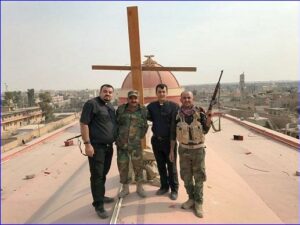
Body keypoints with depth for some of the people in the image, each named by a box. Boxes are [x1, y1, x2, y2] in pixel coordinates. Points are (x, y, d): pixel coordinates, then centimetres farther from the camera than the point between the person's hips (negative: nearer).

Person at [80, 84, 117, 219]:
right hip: (96, 146, -8)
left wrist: (115, 140, 19)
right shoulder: (91, 104, -11)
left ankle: (101, 196, 34)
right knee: (97, 175, -1)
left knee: (103, 173, 18)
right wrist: (87, 144, -20)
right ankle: (98, 205, 8)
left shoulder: (110, 106, 14)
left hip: (109, 146, 8)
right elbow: (83, 124, -16)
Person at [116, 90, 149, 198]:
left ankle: (139, 187, 27)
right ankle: (125, 188, 28)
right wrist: (117, 137, 6)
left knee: (138, 165, 7)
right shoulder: (121, 109, 0)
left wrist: (140, 136, 4)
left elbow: (145, 126, 8)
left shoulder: (143, 110, -2)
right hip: (121, 144, 1)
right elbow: (115, 123, 10)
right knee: (122, 166, 9)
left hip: (136, 144, -1)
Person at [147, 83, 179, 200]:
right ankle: (164, 186, 34)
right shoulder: (151, 106, 2)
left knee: (171, 166, 8)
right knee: (160, 165, 16)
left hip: (170, 140, -3)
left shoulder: (174, 106, -9)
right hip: (156, 140, 4)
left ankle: (174, 189, 24)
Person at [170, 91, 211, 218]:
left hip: (198, 149, -1)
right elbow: (173, 134, 2)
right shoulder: (177, 115, -5)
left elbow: (205, 131, -2)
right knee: (186, 176, 12)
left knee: (199, 177, 6)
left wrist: (208, 118, -19)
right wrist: (171, 150, 1)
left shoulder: (200, 112, -9)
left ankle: (198, 203, 20)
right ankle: (191, 199, 31)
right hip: (184, 149, 2)